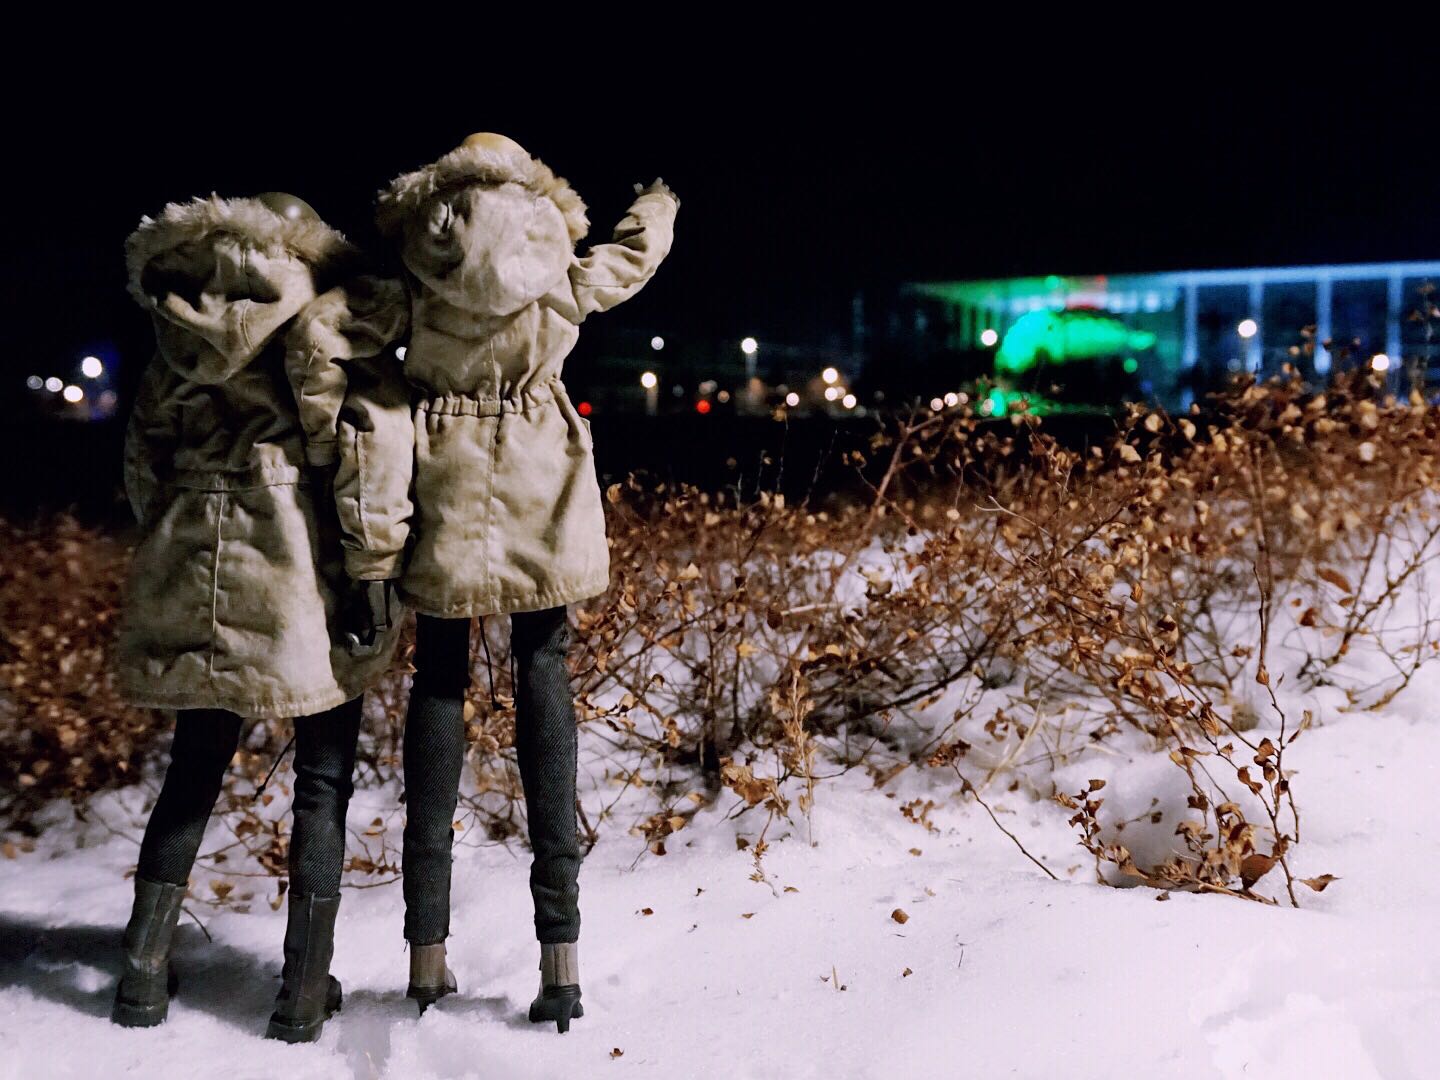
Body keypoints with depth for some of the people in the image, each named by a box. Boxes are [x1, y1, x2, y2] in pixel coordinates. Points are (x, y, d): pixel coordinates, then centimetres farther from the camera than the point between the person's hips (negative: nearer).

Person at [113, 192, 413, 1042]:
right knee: (323, 779, 6)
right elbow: (375, 432, -13)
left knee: (195, 769, 17)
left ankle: (144, 971, 21)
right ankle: (306, 990, 10)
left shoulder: (182, 332, 14)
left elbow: (147, 456, 16)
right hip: (304, 570, -5)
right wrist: (374, 571, -11)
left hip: (194, 571, 5)